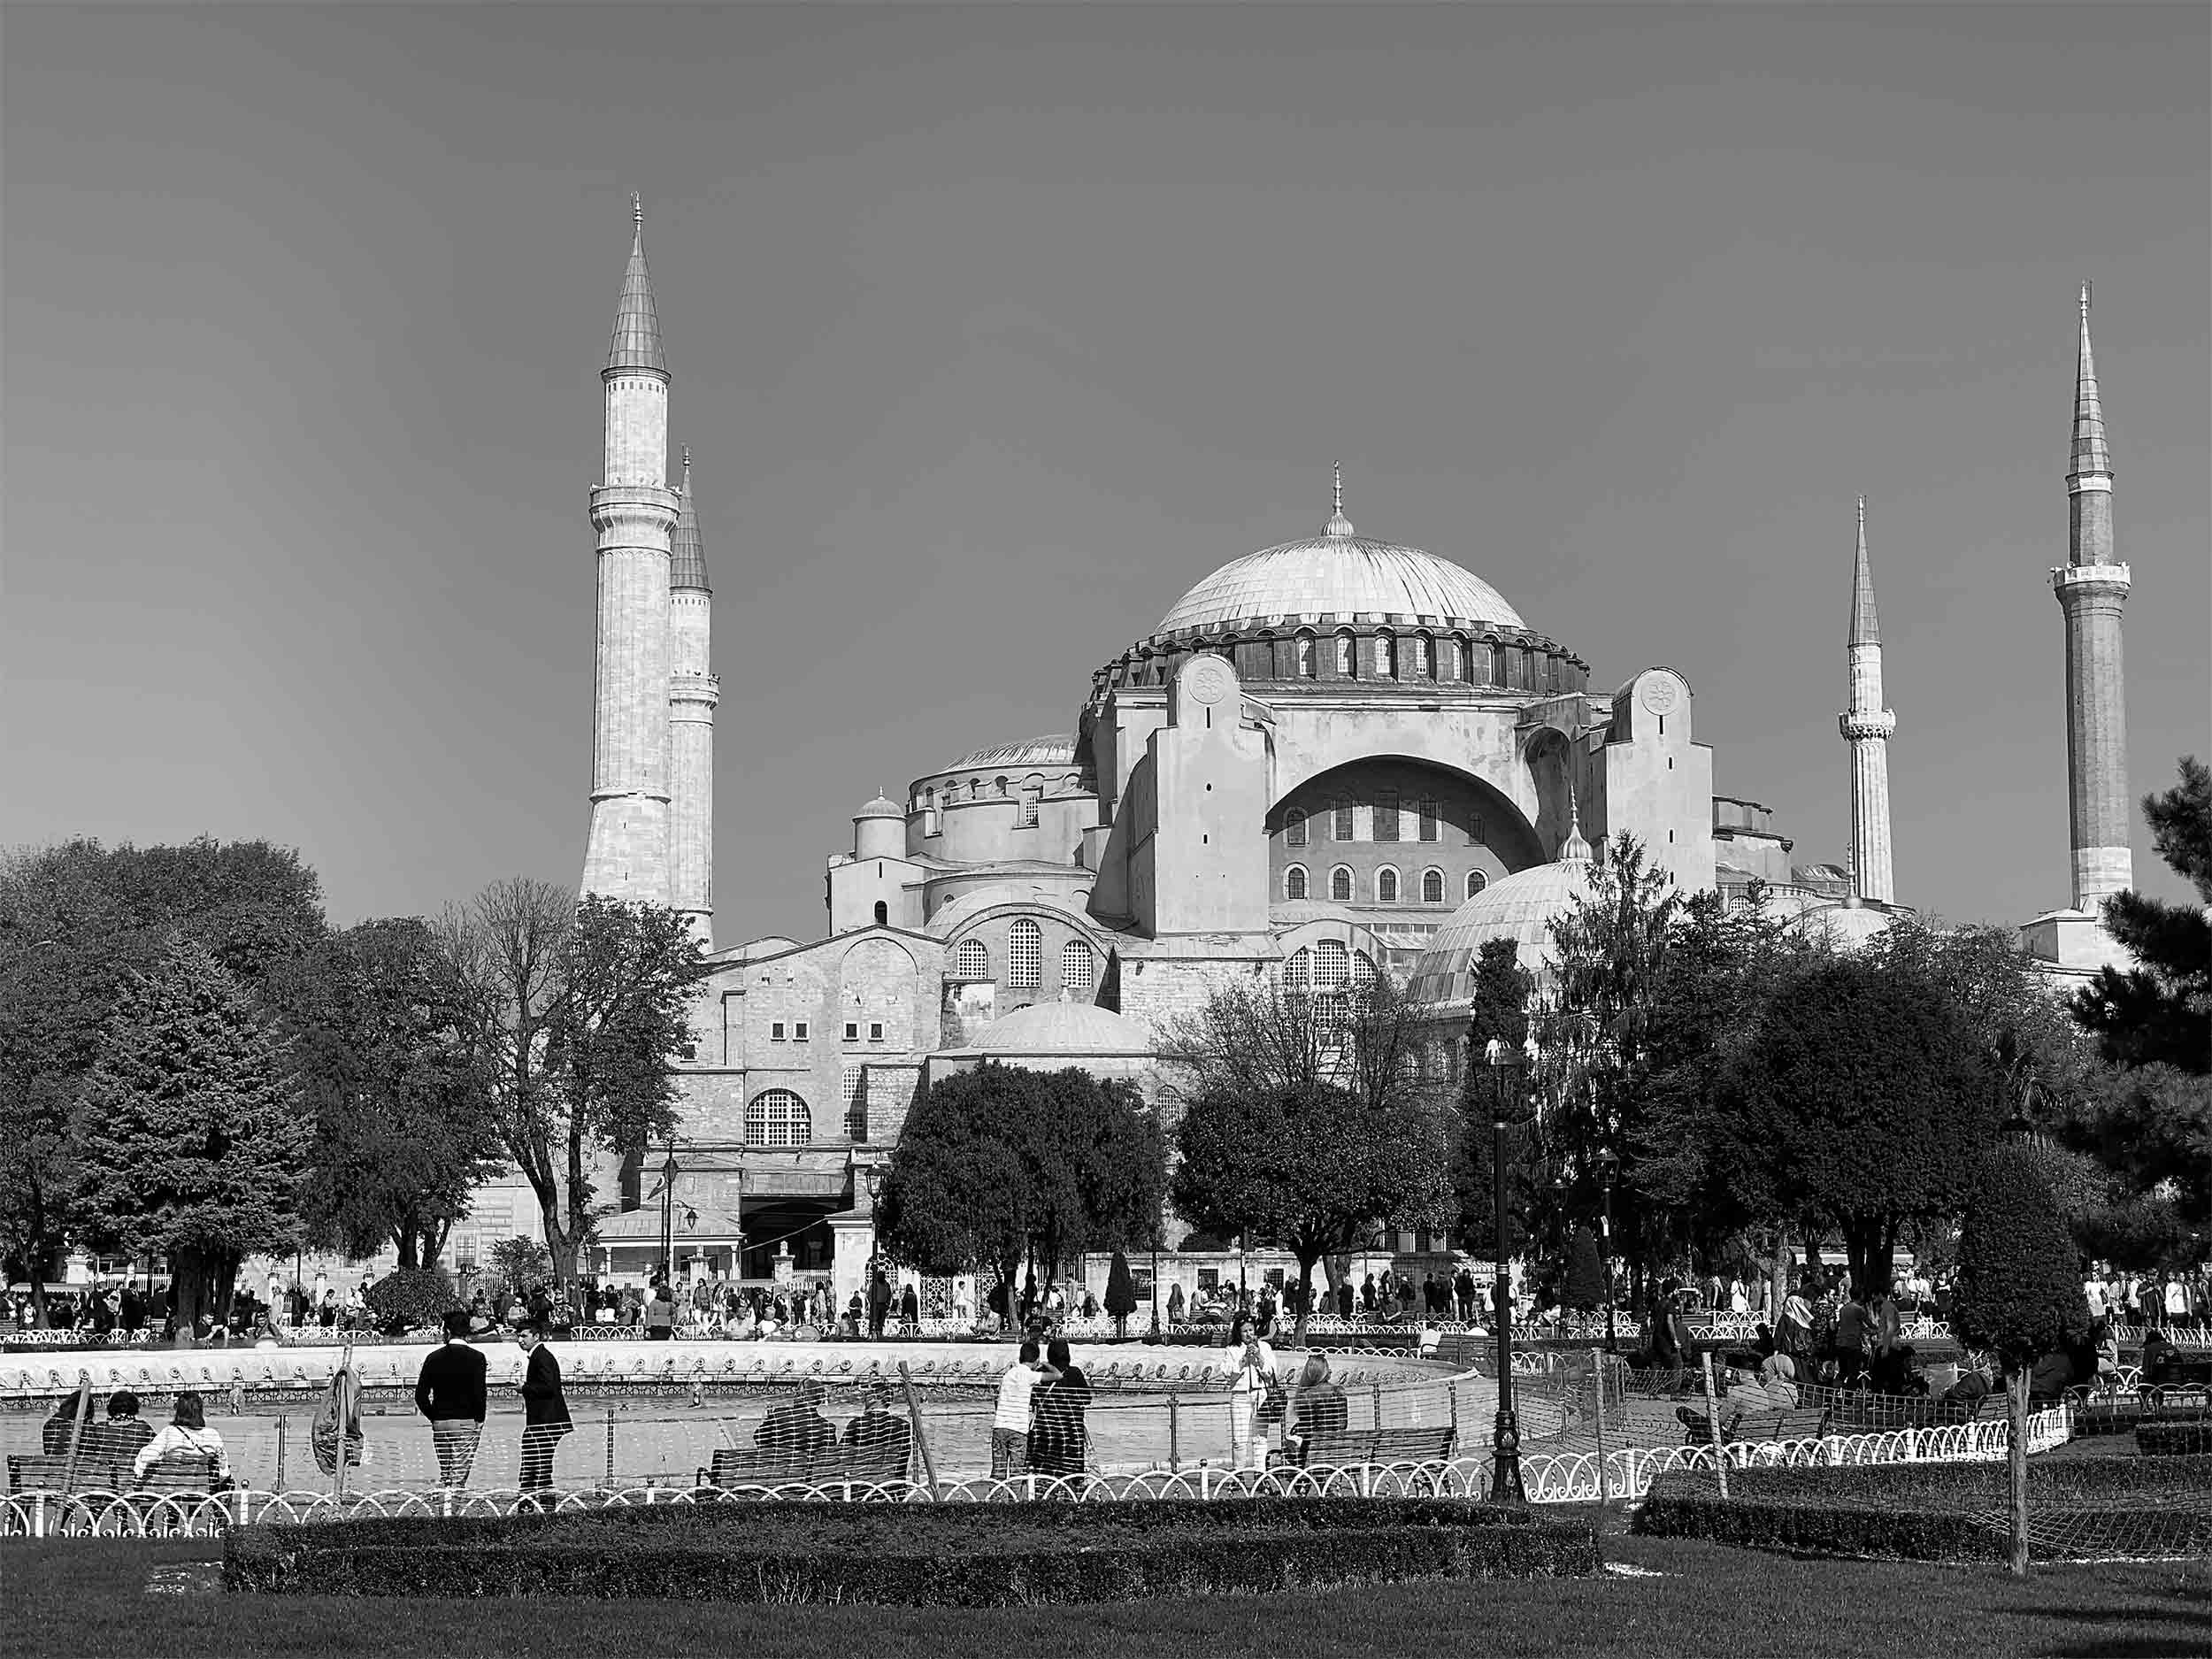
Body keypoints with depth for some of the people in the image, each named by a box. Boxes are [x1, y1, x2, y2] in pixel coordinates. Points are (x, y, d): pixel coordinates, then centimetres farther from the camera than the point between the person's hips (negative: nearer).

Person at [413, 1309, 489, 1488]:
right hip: (466, 1423, -4)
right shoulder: (476, 1358, -7)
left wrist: (435, 1418, 12)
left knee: (444, 1474, 15)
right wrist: (479, 1419, 1)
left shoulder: (434, 1357, 4)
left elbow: (420, 1396, 3)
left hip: (439, 1425, 4)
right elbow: (479, 1393, -12)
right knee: (459, 1476, -4)